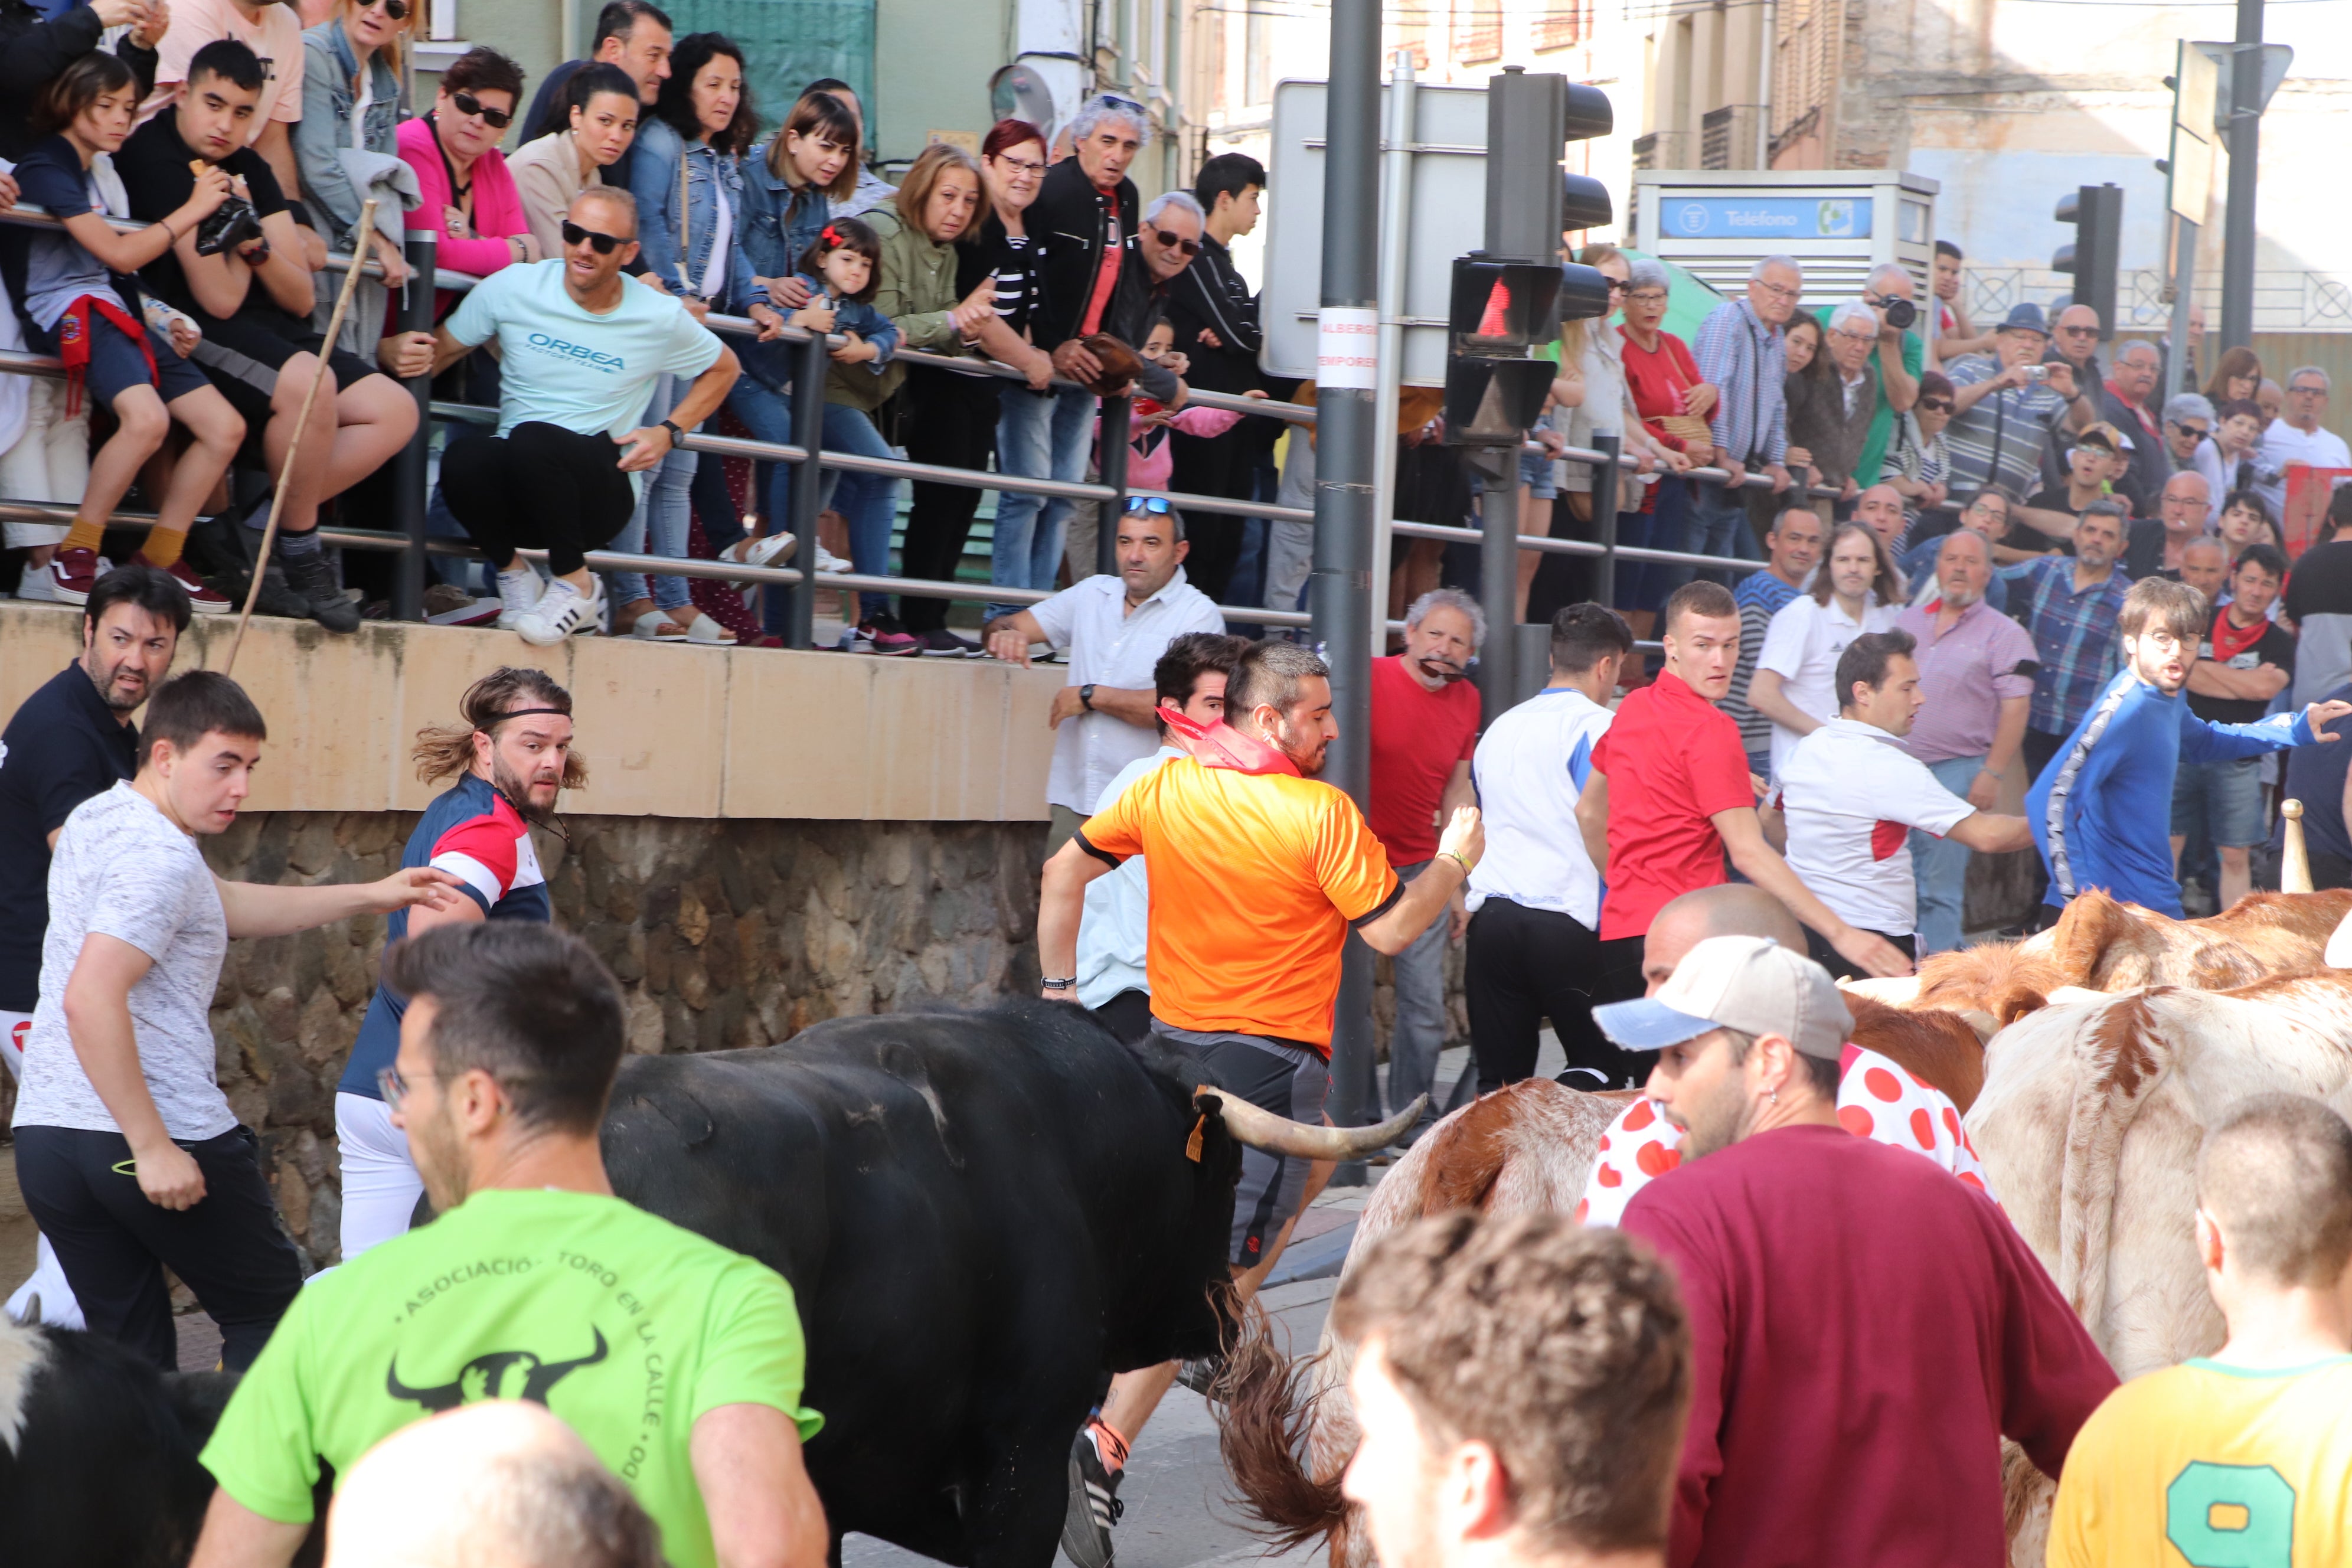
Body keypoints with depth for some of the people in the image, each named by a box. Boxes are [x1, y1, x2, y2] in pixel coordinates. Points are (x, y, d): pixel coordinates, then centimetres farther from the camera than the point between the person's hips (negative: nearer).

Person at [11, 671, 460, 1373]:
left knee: (131, 1355, 11)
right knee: (267, 1314, 9)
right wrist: (154, 1148, -24)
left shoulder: (97, 819, 15)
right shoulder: (160, 857, -16)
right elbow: (90, 1000, -26)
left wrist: (369, 897, 24)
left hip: (45, 1131, 8)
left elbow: (228, 907, 25)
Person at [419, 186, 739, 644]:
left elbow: (723, 369, 18)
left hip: (600, 493, -1)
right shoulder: (514, 288, 0)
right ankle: (512, 573, -3)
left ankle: (575, 585, -12)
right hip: (515, 487, 2)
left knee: (533, 439, -34)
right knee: (462, 460, -34)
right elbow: (440, 351, 7)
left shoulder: (660, 318, 0)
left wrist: (669, 432, 4)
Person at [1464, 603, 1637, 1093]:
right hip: (1567, 921, -6)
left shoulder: (1501, 727, 16)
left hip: (1491, 915, 6)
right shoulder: (1598, 727, -6)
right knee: (1603, 1068, 3)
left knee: (1500, 1078, 8)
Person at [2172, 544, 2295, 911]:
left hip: (2237, 760, 0)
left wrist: (2203, 668, -7)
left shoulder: (2279, 643, 5)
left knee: (2236, 856, 2)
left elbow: (2266, 687, -14)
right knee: (2167, 844, -1)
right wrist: (2246, 683, -10)